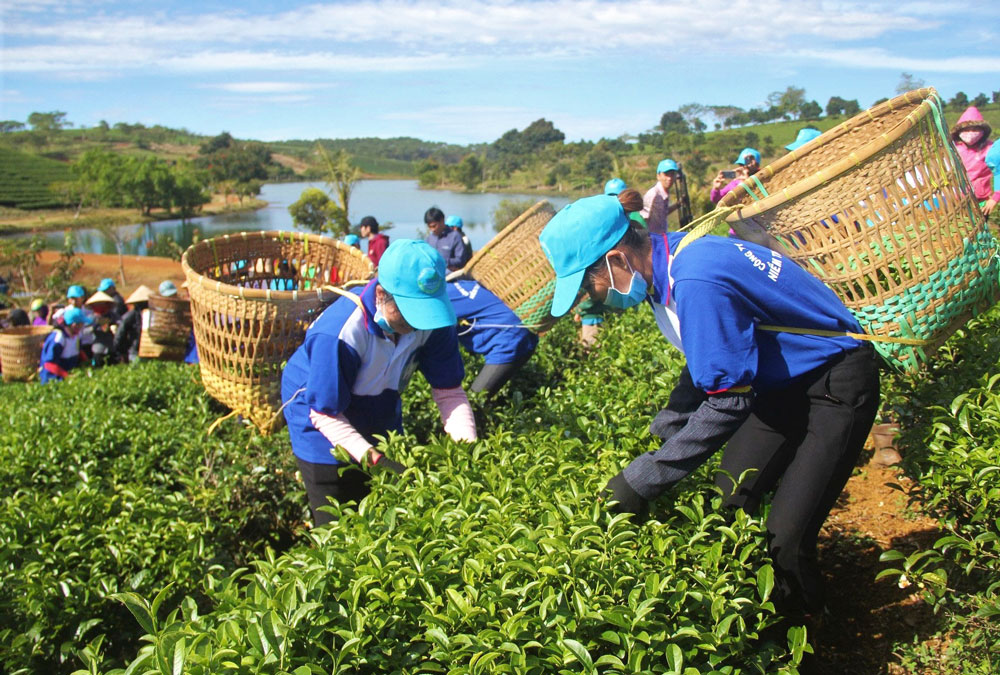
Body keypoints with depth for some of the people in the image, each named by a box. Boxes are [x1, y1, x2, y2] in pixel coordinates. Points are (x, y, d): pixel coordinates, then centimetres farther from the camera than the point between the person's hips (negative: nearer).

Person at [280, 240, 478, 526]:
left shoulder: (432, 322, -23)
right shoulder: (341, 333, -38)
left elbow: (449, 391, -16)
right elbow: (325, 414, -29)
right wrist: (375, 460, -39)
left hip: (381, 414, 5)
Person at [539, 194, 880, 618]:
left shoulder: (696, 284, -33)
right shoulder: (668, 262, -2)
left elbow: (729, 403, -28)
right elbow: (706, 364, 11)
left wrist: (643, 480, -22)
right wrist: (659, 437, 10)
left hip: (836, 383, -9)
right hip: (785, 375, 9)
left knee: (787, 536, -14)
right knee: (729, 500, 5)